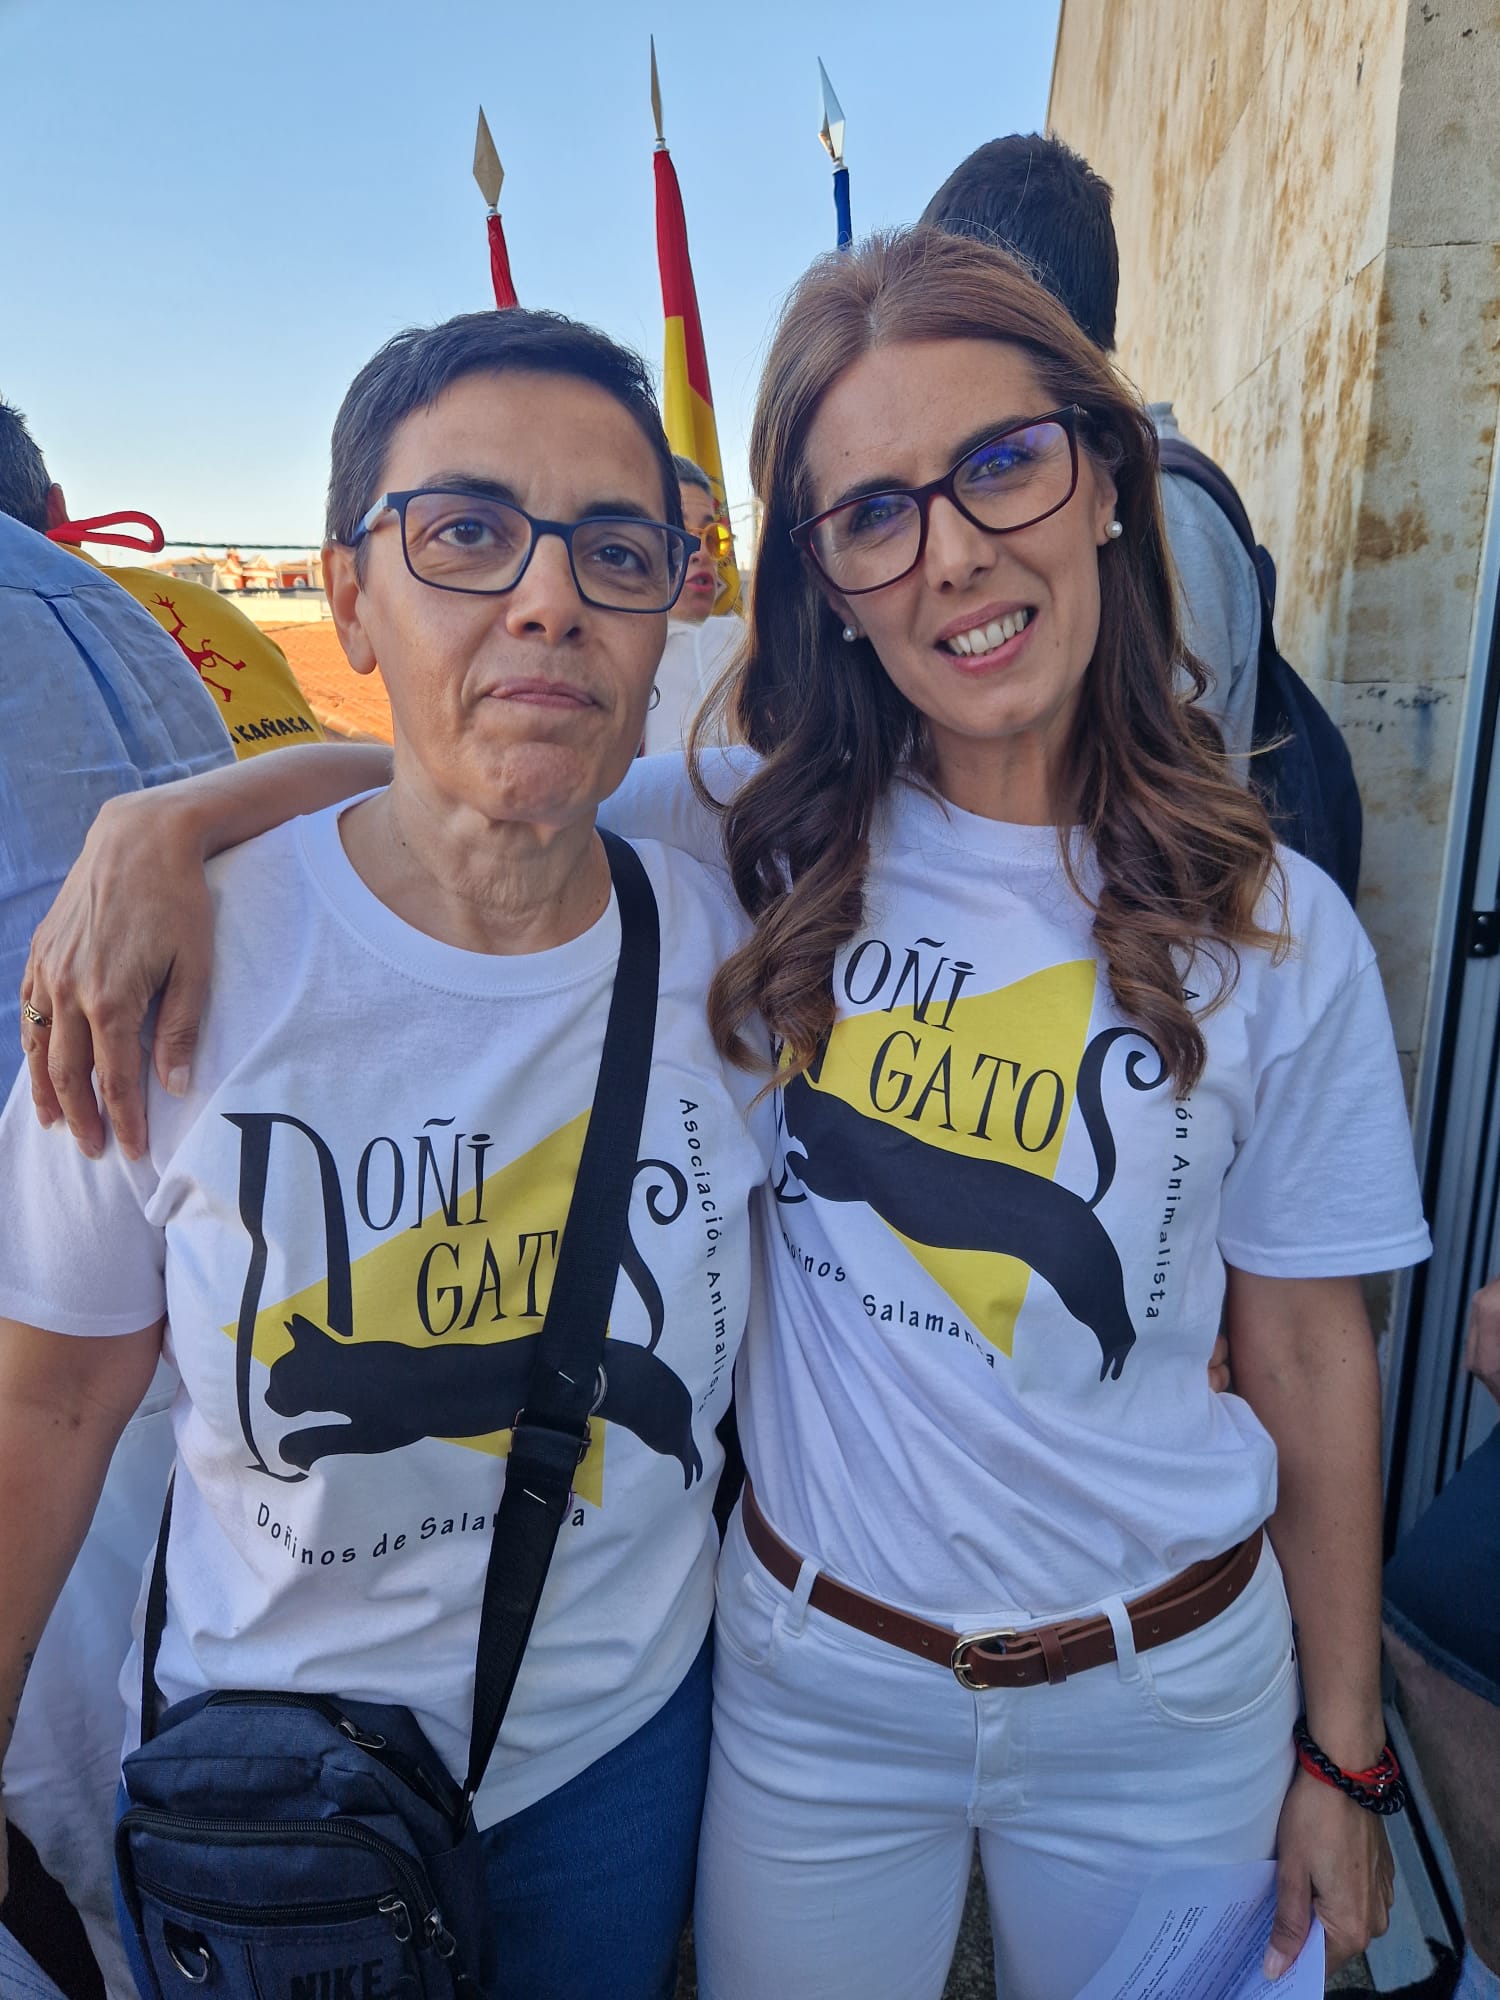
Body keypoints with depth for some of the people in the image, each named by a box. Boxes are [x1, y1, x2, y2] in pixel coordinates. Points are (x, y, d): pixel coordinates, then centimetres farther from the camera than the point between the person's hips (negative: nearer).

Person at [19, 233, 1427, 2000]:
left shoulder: (1277, 936, -12)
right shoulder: (759, 846, -11)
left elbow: (1311, 1360, -5)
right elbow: (429, 772, -2)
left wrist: (1342, 1752, 3)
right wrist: (166, 821, -22)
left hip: (1164, 1702, 0)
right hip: (812, 1679, 1)